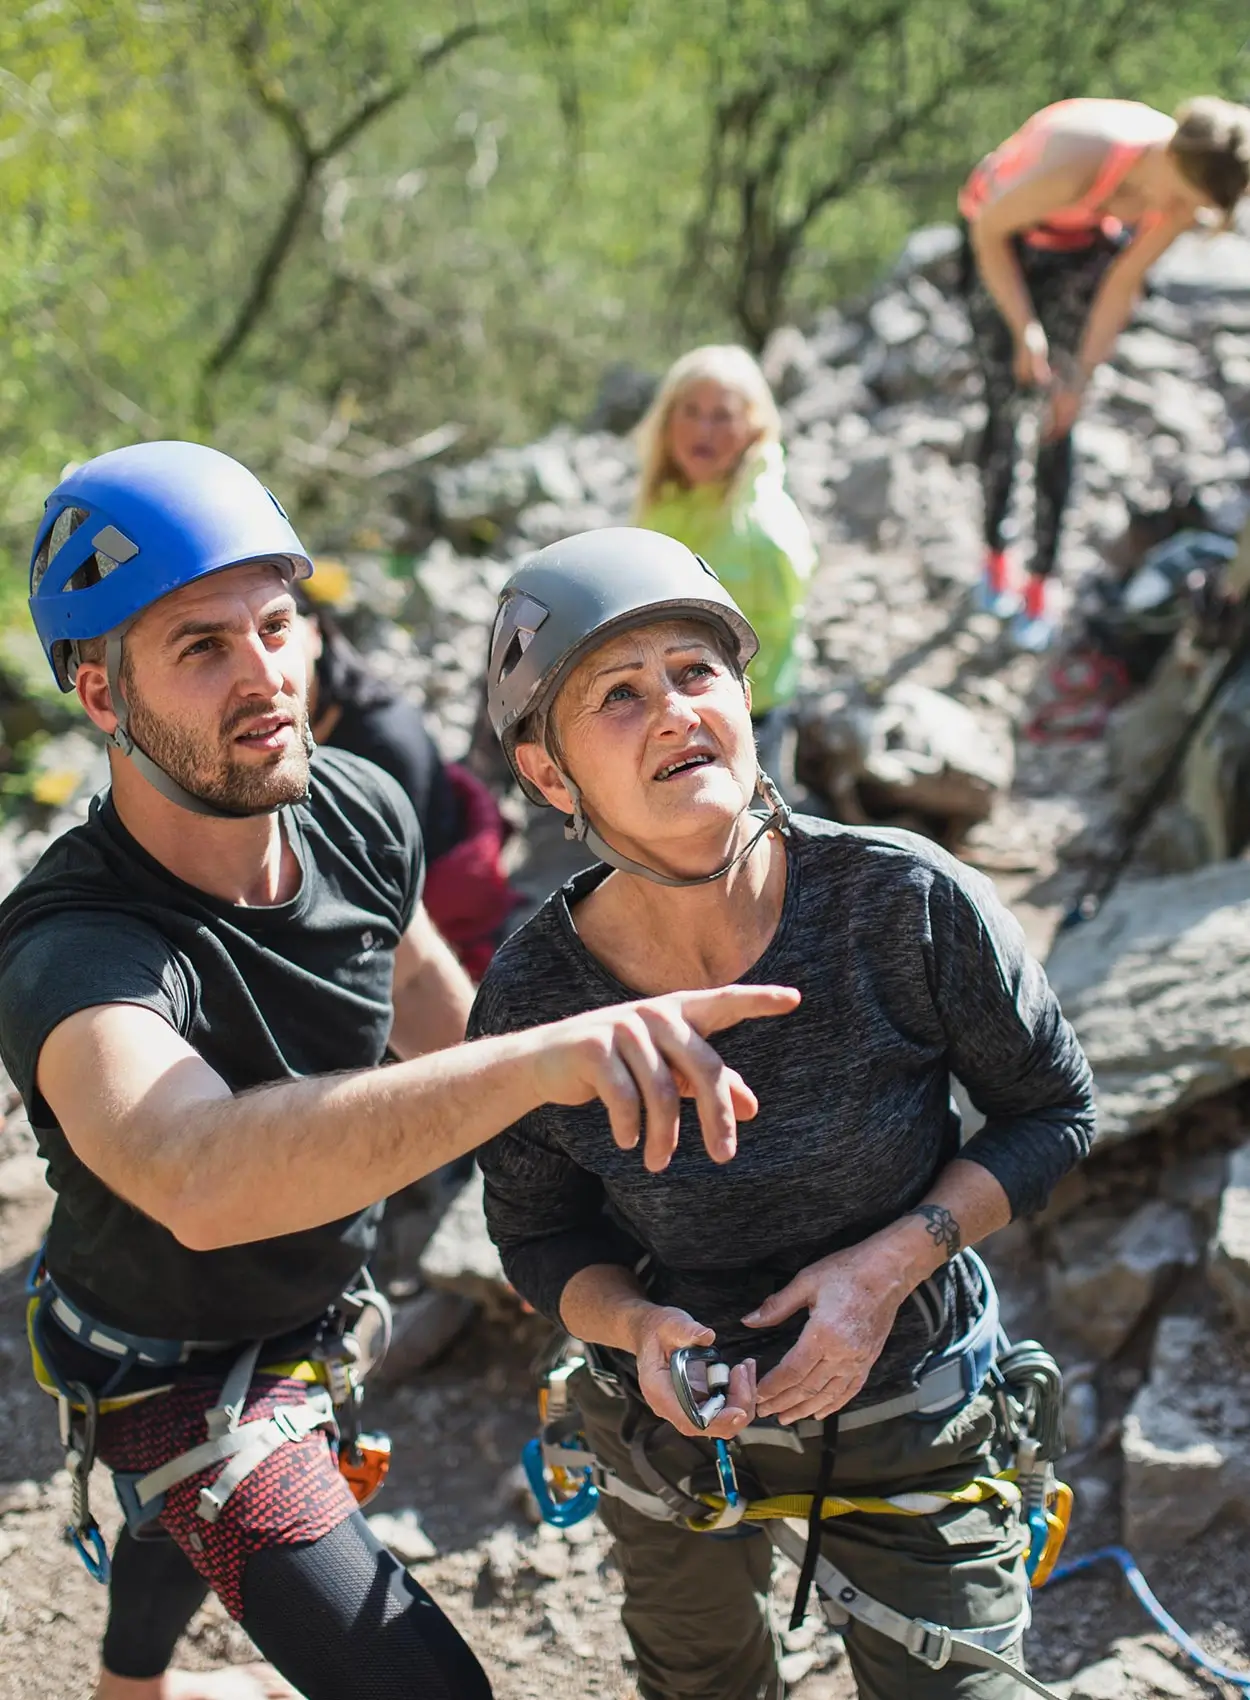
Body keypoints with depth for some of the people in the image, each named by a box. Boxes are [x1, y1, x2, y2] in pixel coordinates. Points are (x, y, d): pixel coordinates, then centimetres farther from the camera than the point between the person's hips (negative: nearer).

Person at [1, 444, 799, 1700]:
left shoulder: (358, 812, -20)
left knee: (196, 1513, 35)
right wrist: (540, 1057, -74)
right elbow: (197, 1177, -63)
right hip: (177, 1372, -6)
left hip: (318, 1302, 7)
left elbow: (419, 986, 2)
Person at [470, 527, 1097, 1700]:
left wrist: (889, 1264, -24)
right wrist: (637, 1325, -27)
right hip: (670, 1430, 2)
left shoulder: (905, 902, -27)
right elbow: (540, 1240, -6)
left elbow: (1052, 1111, -12)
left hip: (911, 1425, -1)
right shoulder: (529, 1002, -23)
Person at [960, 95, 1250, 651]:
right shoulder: (1079, 161, -44)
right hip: (1002, 237, -3)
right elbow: (989, 229, -25)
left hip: (1087, 245, 3)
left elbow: (1125, 281, -13)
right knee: (1005, 408, -1)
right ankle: (994, 553, 23)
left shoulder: (1190, 186, -27)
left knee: (1058, 422, 2)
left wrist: (1081, 376, -13)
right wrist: (1025, 330, -28)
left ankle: (1039, 584, 14)